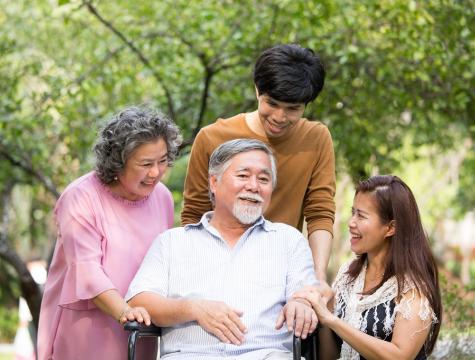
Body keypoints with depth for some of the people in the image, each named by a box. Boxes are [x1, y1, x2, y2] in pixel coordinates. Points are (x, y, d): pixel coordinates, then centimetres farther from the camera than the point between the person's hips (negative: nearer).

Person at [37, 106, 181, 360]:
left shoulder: (162, 197, 6)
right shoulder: (81, 198, -13)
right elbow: (87, 270, -21)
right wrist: (124, 311, -34)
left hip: (139, 331, 5)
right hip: (86, 328, -5)